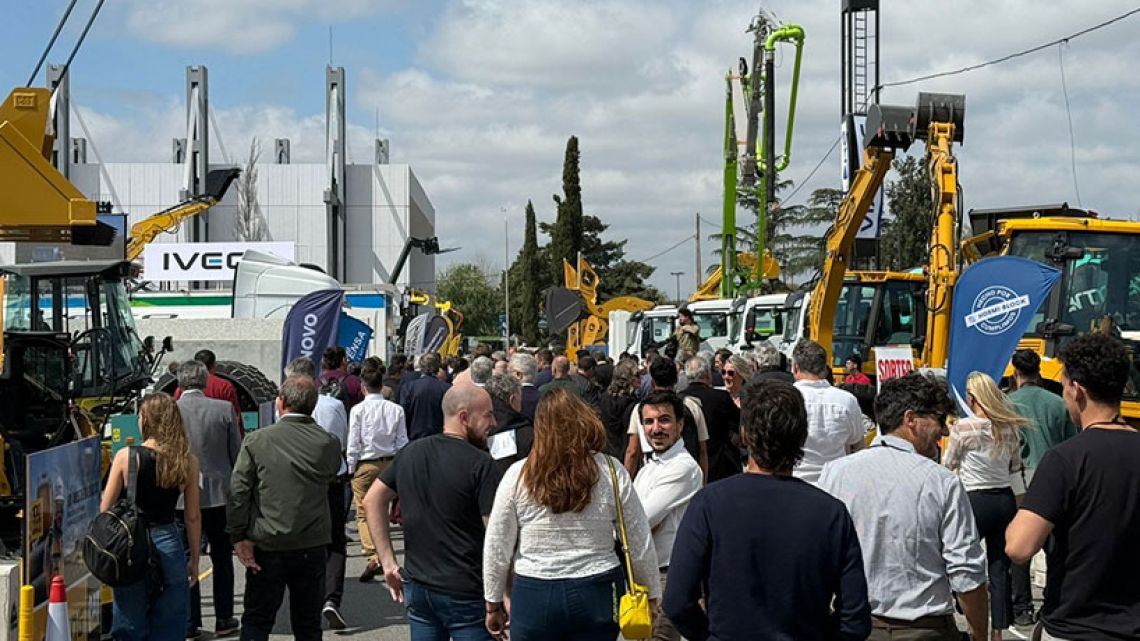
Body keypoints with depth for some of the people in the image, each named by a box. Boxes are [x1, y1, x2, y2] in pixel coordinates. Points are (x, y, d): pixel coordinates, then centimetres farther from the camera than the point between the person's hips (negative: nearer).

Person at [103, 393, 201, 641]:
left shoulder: (126, 456, -7)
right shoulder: (188, 462, -3)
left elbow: (105, 509, -2)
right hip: (168, 545, 1)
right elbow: (192, 517, 2)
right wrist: (194, 559, 13)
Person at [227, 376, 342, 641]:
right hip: (313, 546, 2)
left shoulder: (256, 441, -9)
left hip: (267, 549, -2)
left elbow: (238, 492, -10)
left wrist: (239, 537, -6)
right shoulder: (329, 443, -4)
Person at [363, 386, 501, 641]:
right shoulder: (480, 464, -14)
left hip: (417, 588, 6)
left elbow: (372, 500, 11)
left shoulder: (411, 452, 7)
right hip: (465, 592, -6)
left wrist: (388, 562, 10)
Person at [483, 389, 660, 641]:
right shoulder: (612, 473, -5)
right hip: (597, 594, 1)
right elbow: (640, 546, 1)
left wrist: (493, 605, 11)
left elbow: (496, 549, -1)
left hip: (534, 595, -1)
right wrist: (651, 595, 15)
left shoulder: (517, 476, -7)